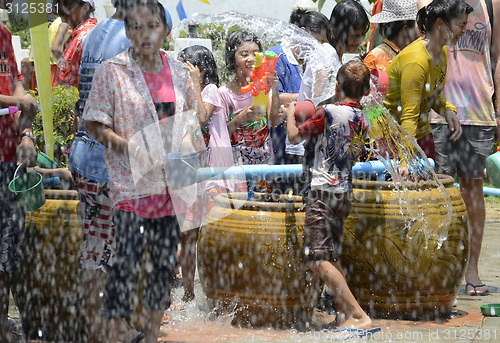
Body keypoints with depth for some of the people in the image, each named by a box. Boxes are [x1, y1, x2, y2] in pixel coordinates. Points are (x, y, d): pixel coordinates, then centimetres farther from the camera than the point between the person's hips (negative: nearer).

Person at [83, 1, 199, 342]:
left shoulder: (178, 71, 7)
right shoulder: (111, 71, -4)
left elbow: (191, 118, 19)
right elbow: (95, 124, -4)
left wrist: (184, 142, 0)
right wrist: (127, 145, -18)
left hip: (172, 182, 5)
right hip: (132, 182, -4)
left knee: (165, 262, 9)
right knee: (127, 263, -11)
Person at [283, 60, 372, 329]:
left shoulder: (328, 112, -10)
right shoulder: (363, 121, 11)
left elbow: (295, 136, -2)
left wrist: (290, 114, 18)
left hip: (323, 189, -8)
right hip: (346, 193, 8)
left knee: (317, 259, -12)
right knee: (331, 258, 17)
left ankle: (358, 315, -20)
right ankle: (343, 315, 14)